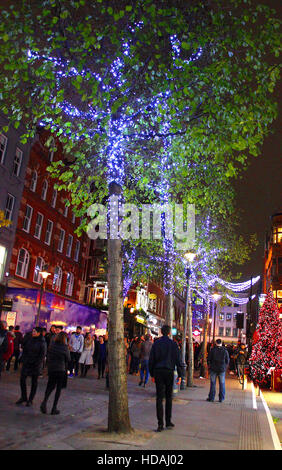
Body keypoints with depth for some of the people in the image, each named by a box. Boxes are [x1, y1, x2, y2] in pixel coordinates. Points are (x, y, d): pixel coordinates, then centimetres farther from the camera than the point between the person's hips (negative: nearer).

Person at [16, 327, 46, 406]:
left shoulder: (41, 342, -11)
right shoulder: (29, 338, 1)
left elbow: (42, 354, -9)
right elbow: (24, 349, 9)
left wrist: (37, 363, -14)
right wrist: (23, 359, 1)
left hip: (36, 364, -4)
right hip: (27, 362, 4)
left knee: (34, 382, 5)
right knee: (22, 379, 2)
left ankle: (30, 400, 16)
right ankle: (23, 397, 19)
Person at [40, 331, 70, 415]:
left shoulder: (52, 345, -1)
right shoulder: (65, 347, -11)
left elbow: (48, 356, 9)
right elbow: (68, 359, -2)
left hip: (51, 368, 4)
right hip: (61, 369, -4)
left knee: (50, 386, 19)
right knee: (59, 388, 7)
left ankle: (45, 401, -4)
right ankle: (54, 408, 8)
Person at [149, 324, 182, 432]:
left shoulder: (156, 343, 4)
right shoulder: (173, 344, -1)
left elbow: (151, 360, 5)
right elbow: (177, 360, -4)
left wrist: (152, 374, 12)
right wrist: (179, 375, 0)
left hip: (158, 372, 1)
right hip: (169, 372, -1)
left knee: (159, 398, 2)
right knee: (169, 397, 12)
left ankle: (160, 424, 0)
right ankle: (168, 422, 15)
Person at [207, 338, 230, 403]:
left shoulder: (212, 350, -5)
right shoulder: (225, 350, -2)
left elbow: (209, 359, -1)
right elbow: (227, 360, 2)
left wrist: (209, 365, 14)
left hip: (213, 369, -1)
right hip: (222, 369, 1)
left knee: (213, 383, 5)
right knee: (222, 384, 8)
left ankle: (211, 397, 7)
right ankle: (221, 398, 10)